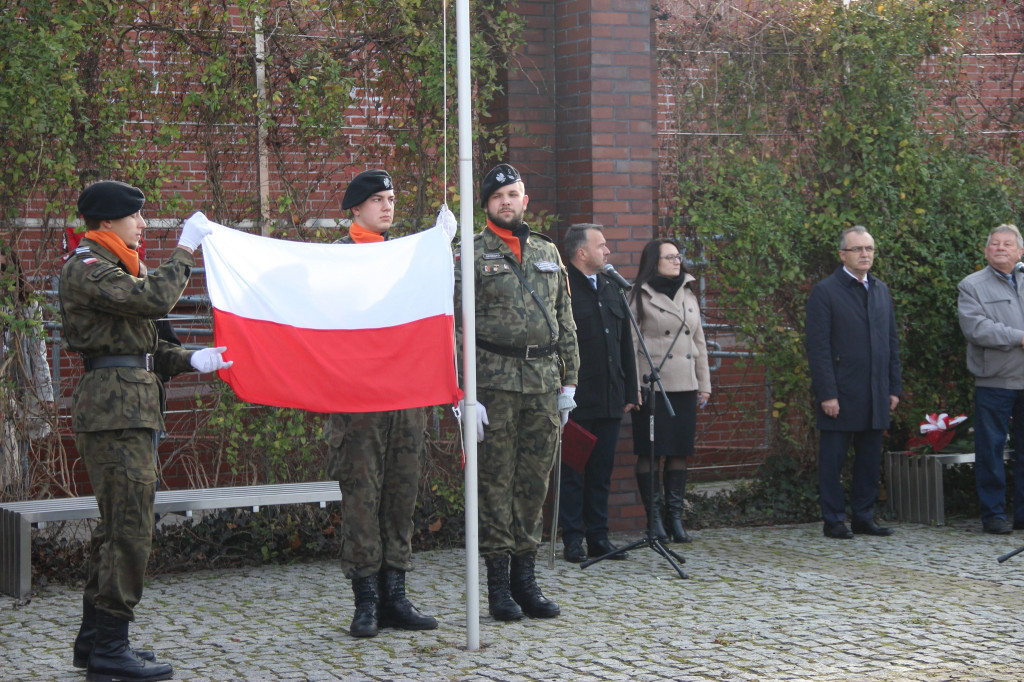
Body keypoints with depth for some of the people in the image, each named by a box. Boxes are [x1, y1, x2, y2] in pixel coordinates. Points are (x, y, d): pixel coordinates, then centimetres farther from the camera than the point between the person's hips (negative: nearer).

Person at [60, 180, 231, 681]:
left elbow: (139, 347, 21)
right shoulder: (86, 269, -9)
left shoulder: (111, 268, 24)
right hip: (114, 408, -11)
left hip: (127, 408, 11)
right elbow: (154, 299, -24)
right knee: (130, 527, -11)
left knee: (116, 526, 13)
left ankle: (95, 640, 20)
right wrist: (185, 250, -13)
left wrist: (190, 360, 6)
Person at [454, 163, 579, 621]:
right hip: (495, 381, -4)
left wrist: (569, 382, 11)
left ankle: (526, 578, 15)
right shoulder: (472, 256, 0)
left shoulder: (547, 252, 15)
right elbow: (458, 328, -5)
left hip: (545, 382, 4)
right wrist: (466, 395, -11)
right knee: (496, 481, -1)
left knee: (535, 481, 7)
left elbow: (565, 322, 18)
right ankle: (499, 585, 5)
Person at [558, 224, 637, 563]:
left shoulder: (611, 289, 16)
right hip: (576, 402, -7)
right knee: (573, 473, 1)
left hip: (609, 401, 7)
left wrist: (629, 392, 15)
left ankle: (598, 536, 18)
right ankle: (572, 539, 6)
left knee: (602, 472, 11)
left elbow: (625, 343, 20)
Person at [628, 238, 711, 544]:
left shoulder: (689, 294, 15)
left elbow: (699, 342, 18)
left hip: (684, 386, 5)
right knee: (650, 453, -3)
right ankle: (654, 517, 5)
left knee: (680, 452, 6)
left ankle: (675, 516, 12)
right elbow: (630, 344, -5)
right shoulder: (640, 296, -2)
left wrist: (704, 384, 13)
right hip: (652, 387, -5)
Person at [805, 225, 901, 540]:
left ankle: (863, 517, 17)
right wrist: (827, 394, -15)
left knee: (870, 460, 8)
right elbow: (817, 347, -9)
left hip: (875, 395, 6)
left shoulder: (881, 290, 15)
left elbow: (892, 342, 17)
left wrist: (895, 387, 10)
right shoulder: (825, 292, -5)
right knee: (832, 460, 1)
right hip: (840, 393, -6)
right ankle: (834, 521, 8)